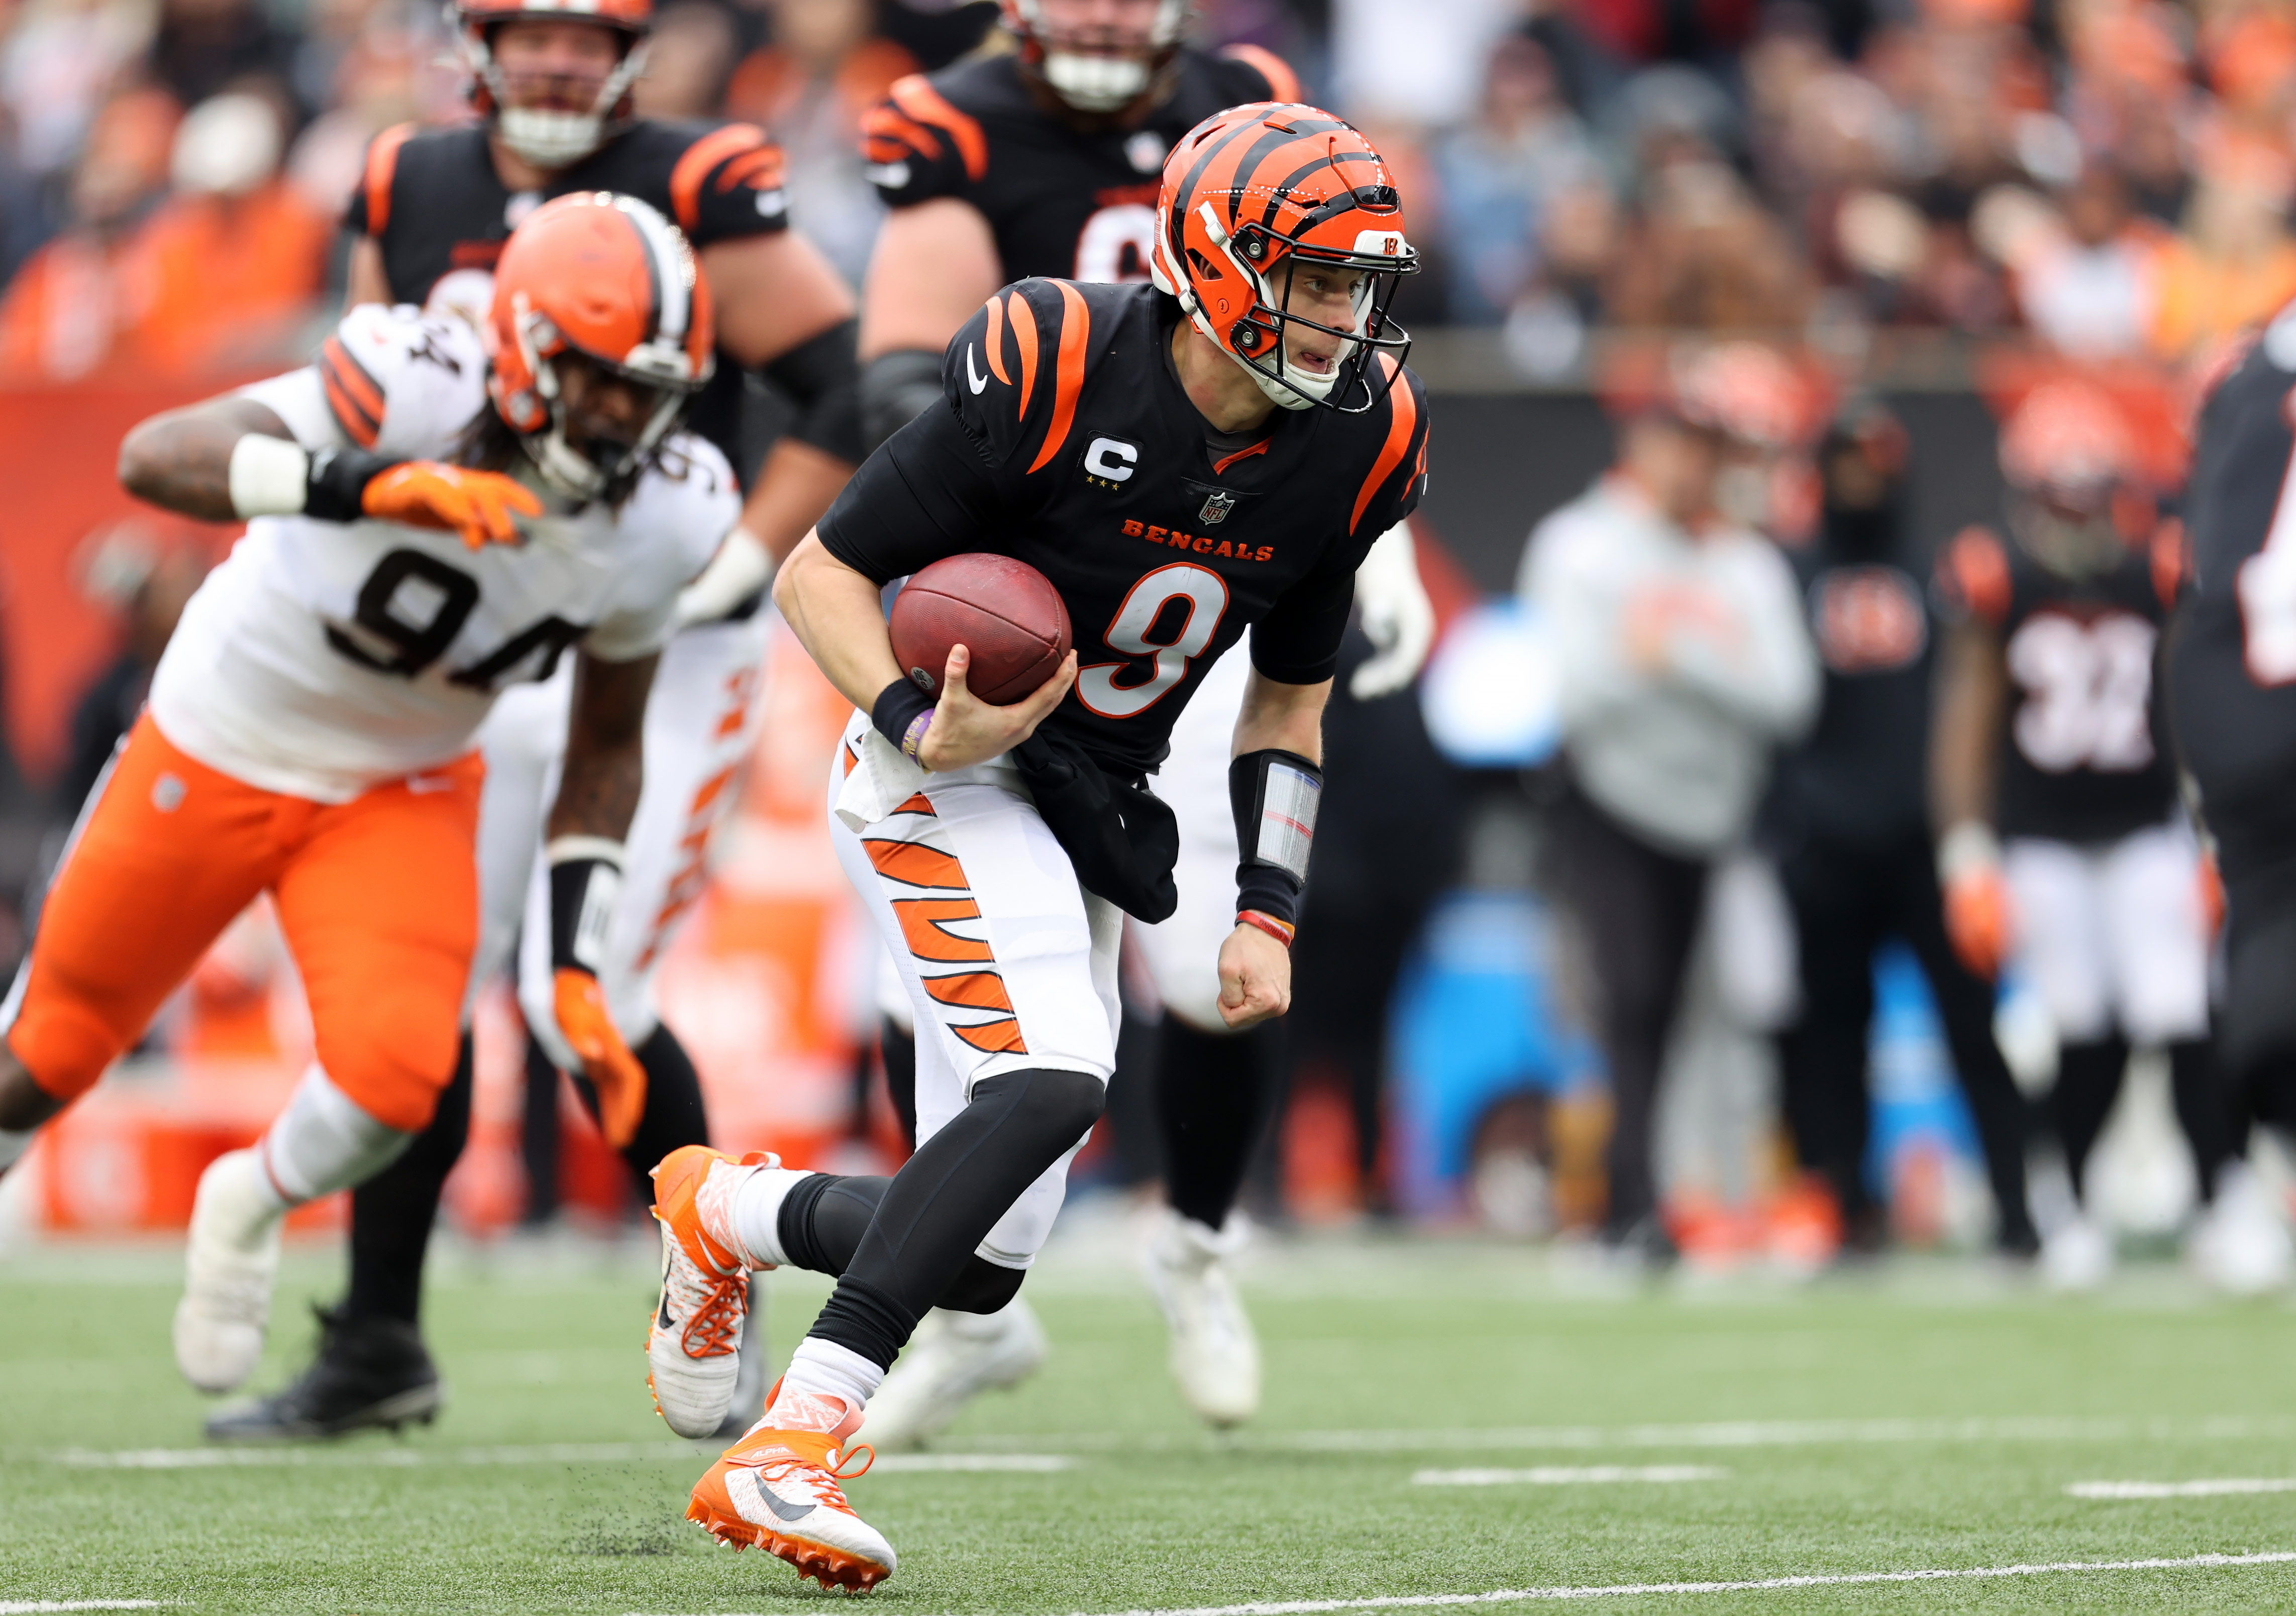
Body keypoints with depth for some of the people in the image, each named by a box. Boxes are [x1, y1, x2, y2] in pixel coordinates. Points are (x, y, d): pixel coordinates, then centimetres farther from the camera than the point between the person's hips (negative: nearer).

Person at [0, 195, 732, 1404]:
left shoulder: (657, 522, -16)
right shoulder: (419, 391, -33)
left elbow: (607, 750, 0)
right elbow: (155, 457, -46)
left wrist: (578, 968, -6)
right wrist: (368, 486, -60)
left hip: (402, 794, 3)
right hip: (218, 751, -2)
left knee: (394, 1076, -20)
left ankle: (250, 1209, 14)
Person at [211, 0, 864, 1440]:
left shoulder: (696, 199, -12)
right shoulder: (411, 197, 3)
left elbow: (852, 393, -12)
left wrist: (729, 568, -16)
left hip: (660, 662, -5)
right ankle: (378, 1344, 15)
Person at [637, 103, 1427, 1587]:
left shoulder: (1354, 448, -2)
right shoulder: (1055, 374, -20)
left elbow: (1289, 698, 13)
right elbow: (820, 575, -12)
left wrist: (1270, 913, 2)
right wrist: (920, 727, -29)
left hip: (1092, 820, 6)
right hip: (943, 775, -6)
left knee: (980, 1267, 0)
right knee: (1052, 1078, -31)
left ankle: (730, 1207, 30)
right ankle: (791, 1449, -28)